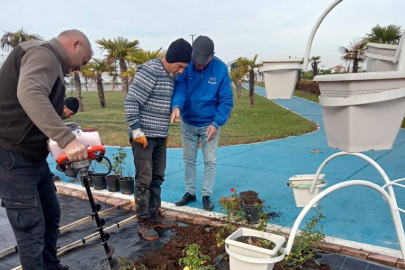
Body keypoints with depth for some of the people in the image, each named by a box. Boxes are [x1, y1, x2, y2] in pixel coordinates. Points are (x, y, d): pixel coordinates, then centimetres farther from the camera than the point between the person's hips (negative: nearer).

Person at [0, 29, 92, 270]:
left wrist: (68, 144, 4)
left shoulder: (51, 63, 18)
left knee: (51, 215, 19)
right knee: (31, 227, -3)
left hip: (33, 156, 10)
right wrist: (67, 138, -42)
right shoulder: (43, 54, -14)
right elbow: (29, 93, -36)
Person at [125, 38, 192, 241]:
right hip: (144, 136, -8)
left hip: (160, 136, 8)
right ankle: (143, 222, 11)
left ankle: (155, 216, 26)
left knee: (157, 178, 14)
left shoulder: (170, 75, 12)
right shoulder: (149, 70, -15)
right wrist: (136, 130, -18)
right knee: (144, 180, -1)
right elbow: (131, 102, -18)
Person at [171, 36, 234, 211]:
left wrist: (216, 123, -21)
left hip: (209, 124, -2)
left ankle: (207, 195, 22)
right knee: (188, 159, 13)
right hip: (188, 123, 2)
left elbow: (226, 100, -13)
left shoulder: (220, 69, -15)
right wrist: (176, 106, -41)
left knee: (210, 161, 7)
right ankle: (190, 192, 29)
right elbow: (179, 89, -20)